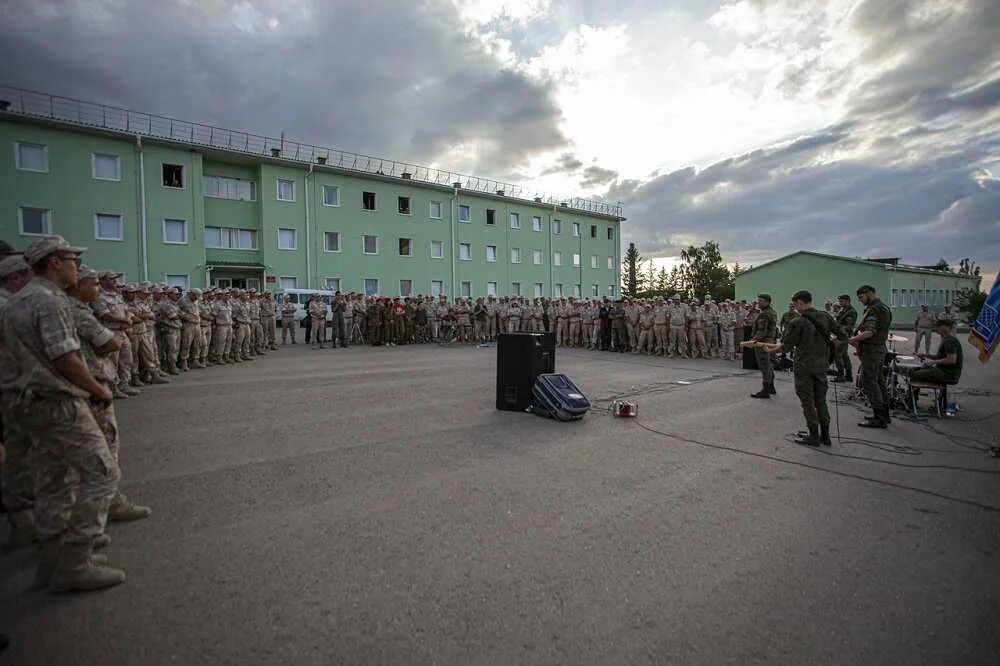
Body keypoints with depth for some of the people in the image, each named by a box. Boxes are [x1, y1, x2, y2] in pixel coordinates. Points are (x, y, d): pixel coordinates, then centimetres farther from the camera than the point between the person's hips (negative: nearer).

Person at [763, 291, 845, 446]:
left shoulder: (797, 322, -16)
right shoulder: (825, 317, 1)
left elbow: (787, 347, -11)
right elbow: (843, 336, 6)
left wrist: (770, 350, 5)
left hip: (804, 366, -6)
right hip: (822, 364, 6)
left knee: (807, 400, 5)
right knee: (821, 399, 16)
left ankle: (814, 436, 11)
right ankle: (825, 435, 22)